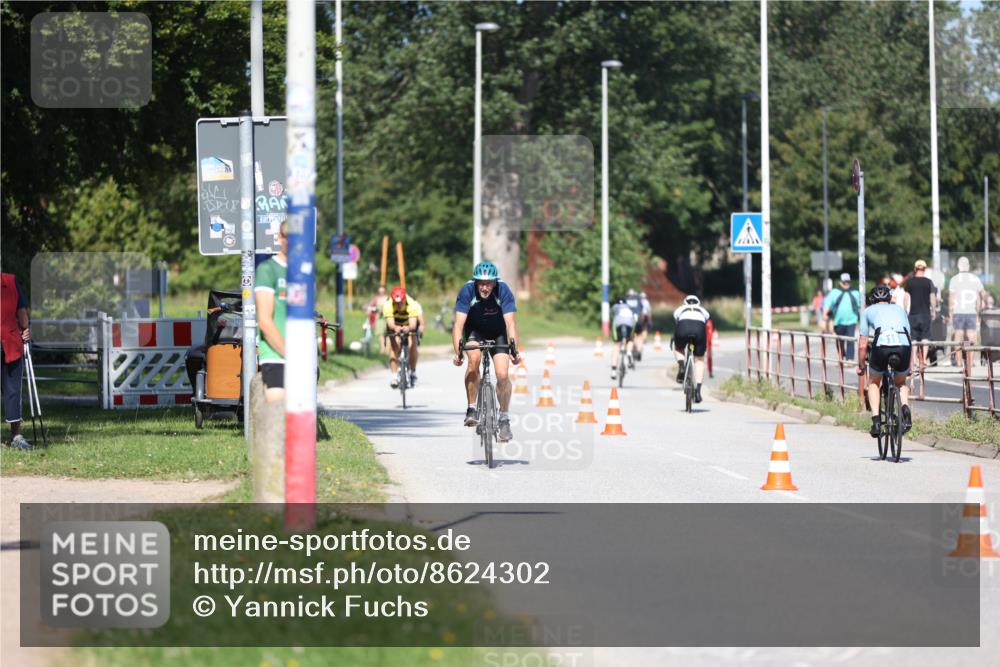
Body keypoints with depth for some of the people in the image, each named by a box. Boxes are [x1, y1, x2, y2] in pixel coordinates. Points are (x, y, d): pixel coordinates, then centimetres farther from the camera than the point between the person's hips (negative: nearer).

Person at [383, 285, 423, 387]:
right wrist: (395, 328, -64)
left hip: (409, 326, 0)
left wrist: (408, 328, -66)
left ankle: (413, 373, -2)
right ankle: (394, 376, -19)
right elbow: (390, 323, -42)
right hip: (394, 326, 0)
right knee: (394, 347, -21)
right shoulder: (387, 305, -33)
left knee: (412, 345, -21)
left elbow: (413, 324, -43)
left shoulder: (413, 305, -35)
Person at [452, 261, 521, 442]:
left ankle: (504, 419, 7)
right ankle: (472, 409, -17)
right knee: (474, 359, -29)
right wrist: (457, 351, -45)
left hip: (498, 333, 0)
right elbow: (458, 323, -33)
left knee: (503, 375, -13)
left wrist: (514, 349, -47)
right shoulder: (467, 291, -28)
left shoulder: (504, 290, -28)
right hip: (474, 330, 0)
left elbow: (510, 322, -33)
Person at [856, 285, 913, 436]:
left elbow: (863, 345, 24)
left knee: (873, 383, 25)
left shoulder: (869, 311, 26)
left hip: (881, 345, -2)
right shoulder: (899, 309, 32)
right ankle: (906, 408, 0)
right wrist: (908, 366, 47)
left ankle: (876, 420, 8)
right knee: (901, 382, 28)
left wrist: (861, 366, 40)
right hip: (903, 345, 2)